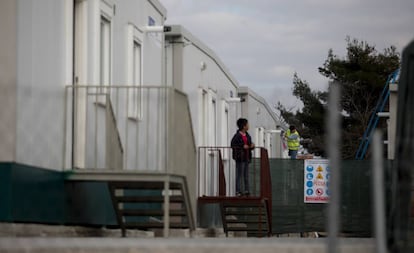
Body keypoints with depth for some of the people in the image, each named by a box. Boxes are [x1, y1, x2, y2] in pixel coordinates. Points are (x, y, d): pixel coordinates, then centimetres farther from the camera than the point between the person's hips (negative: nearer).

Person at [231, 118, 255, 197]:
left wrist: (252, 146, -1)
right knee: (239, 174, -5)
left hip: (246, 157, 8)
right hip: (240, 157, -8)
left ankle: (246, 190, 15)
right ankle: (238, 191, -1)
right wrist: (242, 146, -22)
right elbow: (233, 145, -16)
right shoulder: (237, 135, -11)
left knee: (246, 175, 11)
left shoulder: (247, 135, 13)